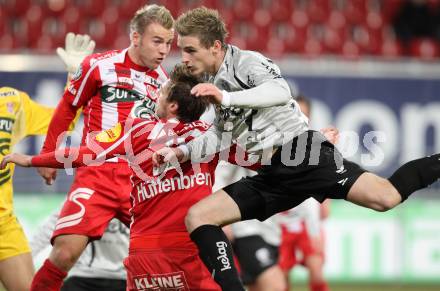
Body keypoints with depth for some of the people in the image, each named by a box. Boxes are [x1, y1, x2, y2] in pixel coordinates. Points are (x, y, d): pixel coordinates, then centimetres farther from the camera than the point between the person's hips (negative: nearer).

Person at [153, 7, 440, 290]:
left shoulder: (246, 62, -5)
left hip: (300, 151, -8)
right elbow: (220, 137, 30)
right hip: (271, 176, 8)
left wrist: (226, 98, -30)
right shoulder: (215, 83, 21)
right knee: (197, 217, -4)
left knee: (385, 197, -25)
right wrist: (180, 152, 15)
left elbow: (281, 91, -25)